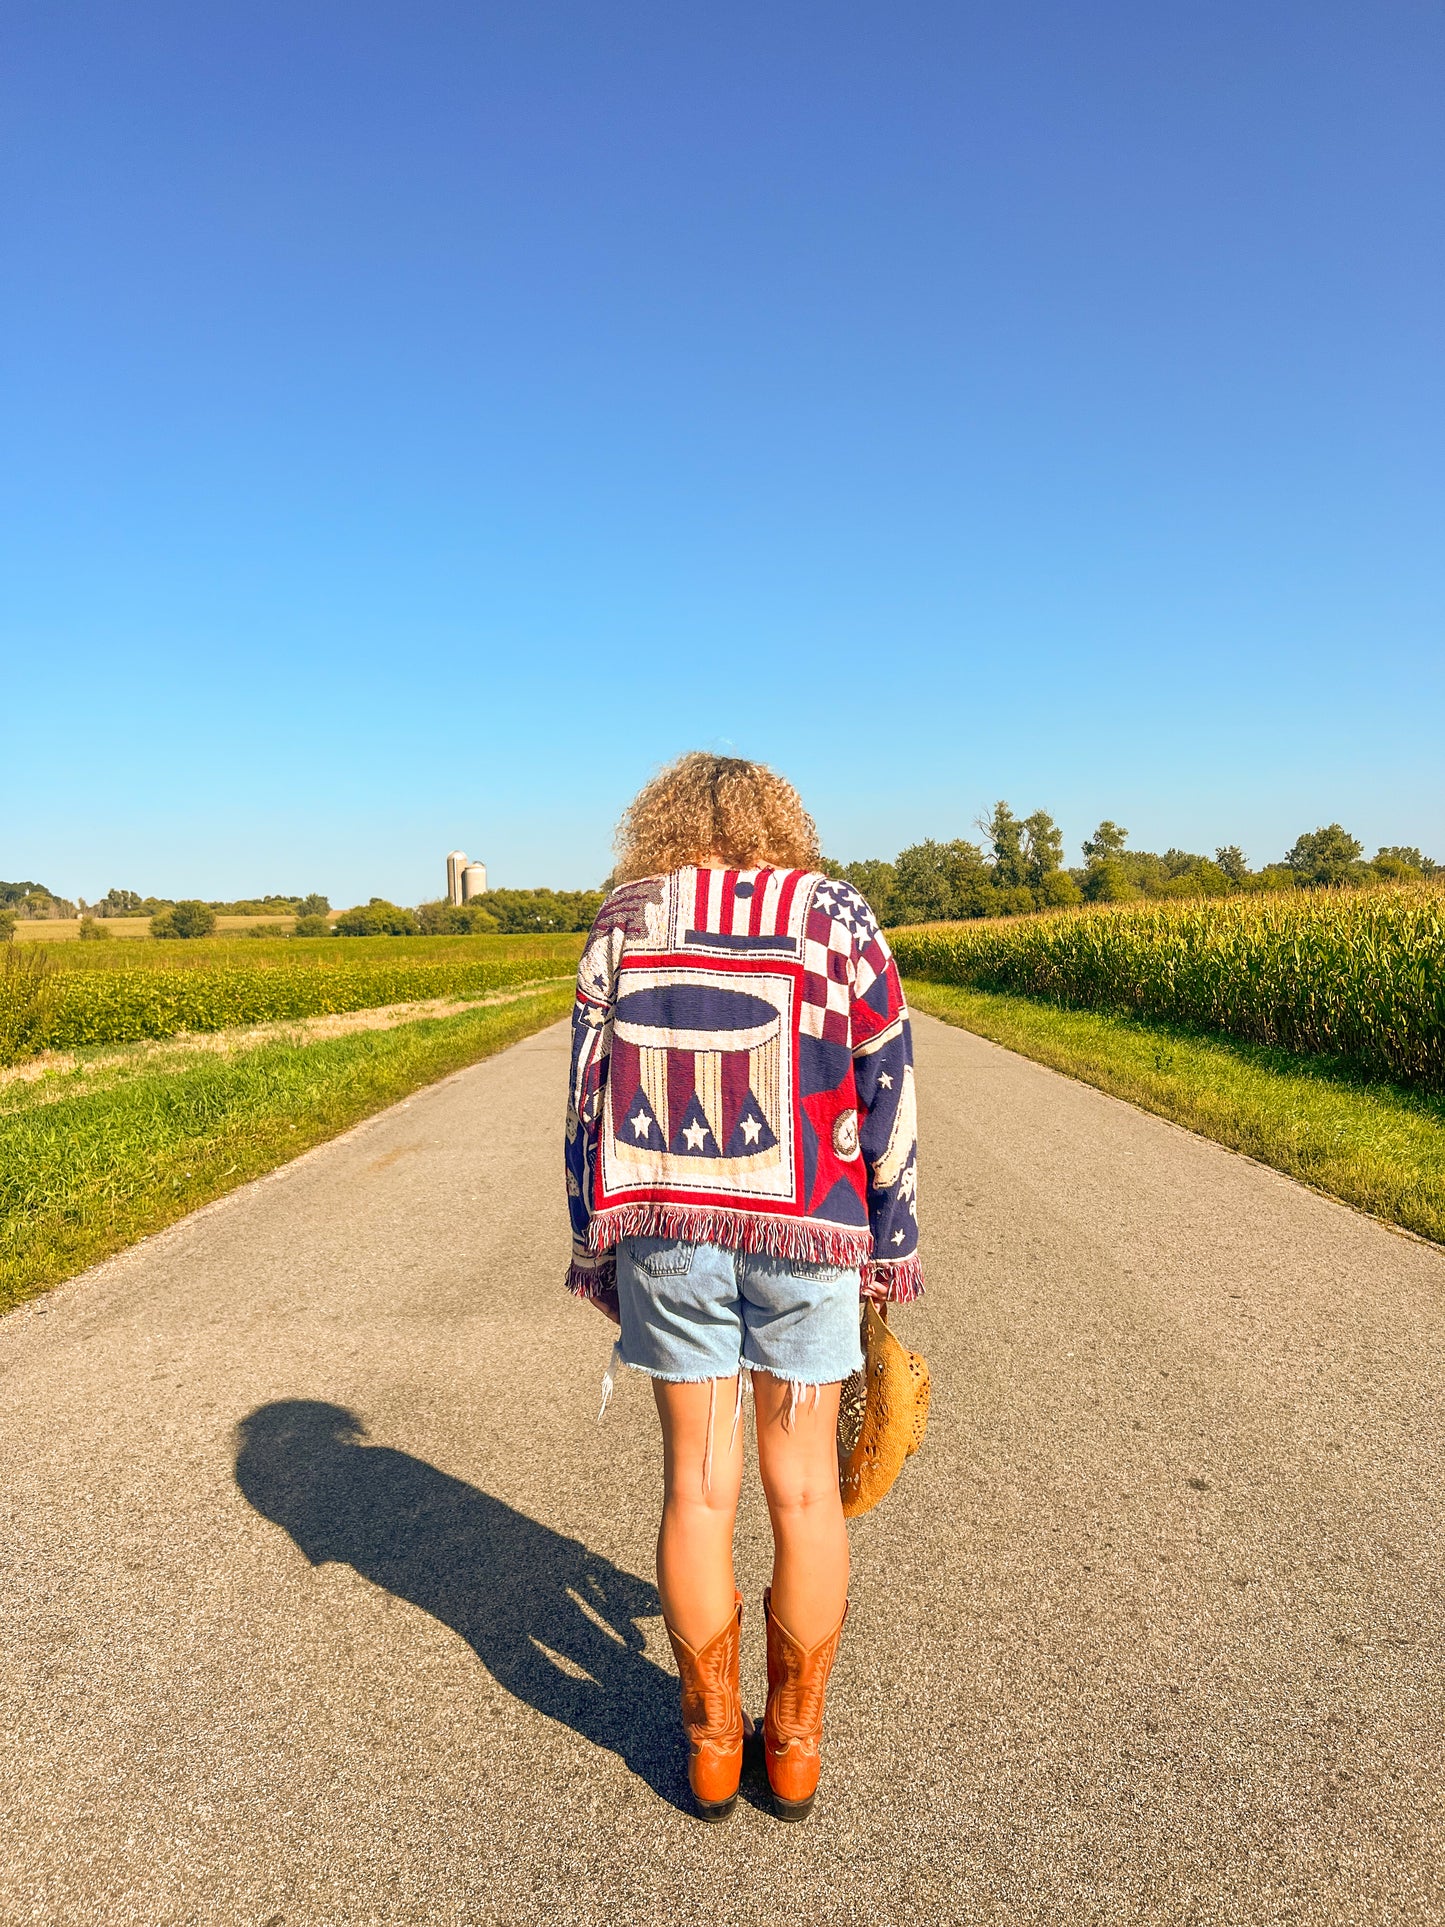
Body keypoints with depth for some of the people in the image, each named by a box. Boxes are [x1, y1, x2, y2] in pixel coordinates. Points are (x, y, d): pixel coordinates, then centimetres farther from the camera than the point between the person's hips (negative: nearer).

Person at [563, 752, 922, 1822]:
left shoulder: (622, 923, 4)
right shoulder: (836, 912, 0)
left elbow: (589, 1093, 3)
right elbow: (887, 1088, -2)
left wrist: (597, 1247, 11)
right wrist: (892, 1245, 5)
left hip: (667, 1232, 1)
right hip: (802, 1231, -1)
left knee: (698, 1486, 12)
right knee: (802, 1489, 12)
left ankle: (713, 1742, 27)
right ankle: (796, 1744, 27)